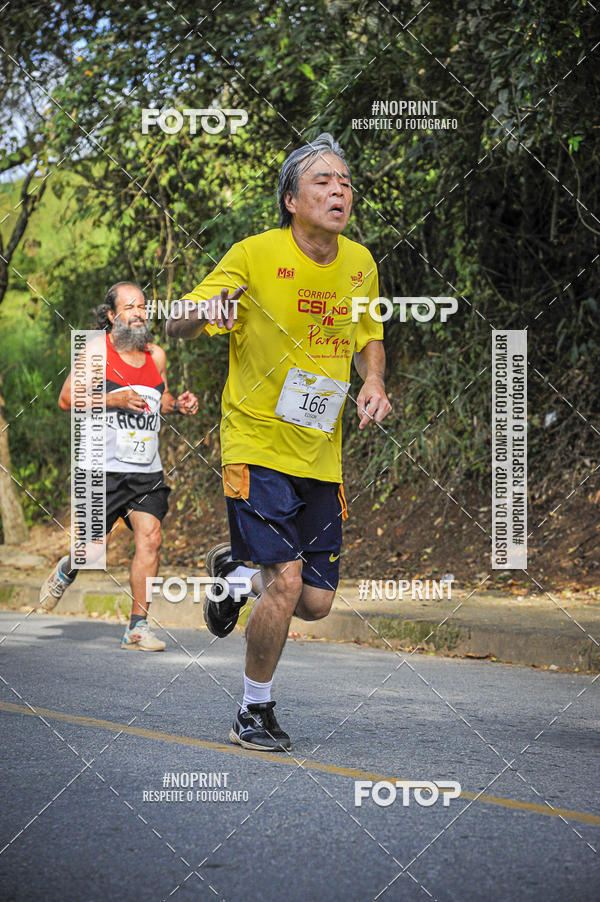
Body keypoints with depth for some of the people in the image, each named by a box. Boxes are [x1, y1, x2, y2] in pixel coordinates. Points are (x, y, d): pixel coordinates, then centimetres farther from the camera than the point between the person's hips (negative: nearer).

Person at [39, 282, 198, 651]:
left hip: (147, 469, 4)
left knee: (150, 538, -11)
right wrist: (113, 399, -19)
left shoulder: (156, 355, 9)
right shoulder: (97, 350, -5)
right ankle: (67, 570, 39)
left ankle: (138, 627, -6)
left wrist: (179, 404, 4)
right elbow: (67, 399, -7)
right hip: (105, 467, -3)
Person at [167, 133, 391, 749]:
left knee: (316, 602, 3)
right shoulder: (255, 256, -12)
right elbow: (178, 325, -10)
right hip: (257, 446, -5)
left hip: (322, 455, 5)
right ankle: (254, 712, 5)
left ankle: (236, 569, 37)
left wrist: (373, 382, -1)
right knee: (285, 582, -17)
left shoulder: (360, 264, 3)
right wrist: (201, 311, -34)